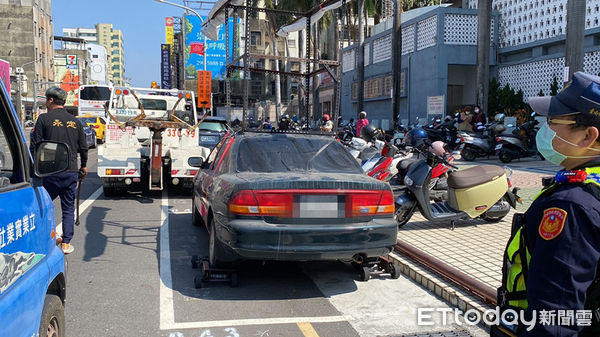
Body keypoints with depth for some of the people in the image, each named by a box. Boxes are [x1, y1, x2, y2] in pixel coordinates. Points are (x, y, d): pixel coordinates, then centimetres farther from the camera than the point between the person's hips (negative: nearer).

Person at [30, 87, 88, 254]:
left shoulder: (44, 118, -4)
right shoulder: (75, 121, 8)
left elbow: (35, 146, -5)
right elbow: (83, 147, 13)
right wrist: (83, 166, 28)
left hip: (50, 172, -3)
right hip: (71, 172, 3)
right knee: (68, 208, 10)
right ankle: (66, 243, 10)